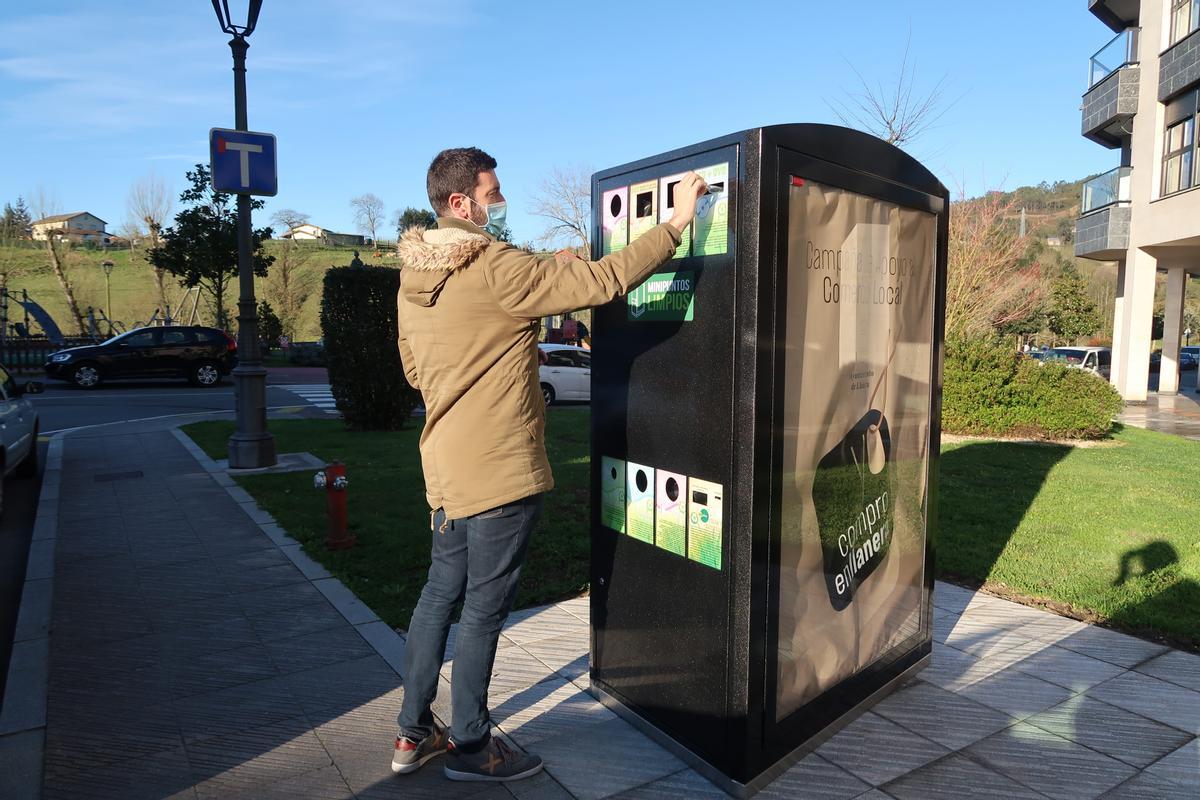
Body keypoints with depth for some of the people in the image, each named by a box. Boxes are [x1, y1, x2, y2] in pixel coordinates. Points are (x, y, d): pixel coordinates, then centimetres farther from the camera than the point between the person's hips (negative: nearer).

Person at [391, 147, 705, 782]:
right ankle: (470, 747, 23)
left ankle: (413, 733, 32)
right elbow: (604, 281, -18)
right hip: (501, 469, -8)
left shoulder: (413, 277, 8)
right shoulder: (497, 270, -17)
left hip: (446, 463, 8)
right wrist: (677, 220, -11)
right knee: (485, 608, 5)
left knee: (441, 592, 18)